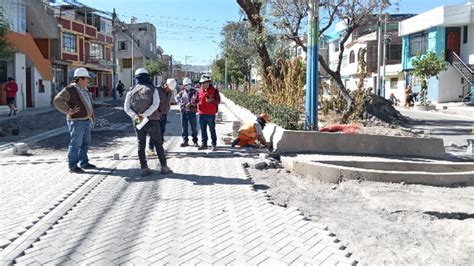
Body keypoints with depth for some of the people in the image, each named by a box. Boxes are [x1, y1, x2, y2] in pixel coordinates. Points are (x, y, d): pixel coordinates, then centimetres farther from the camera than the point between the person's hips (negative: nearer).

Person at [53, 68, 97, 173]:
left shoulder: (84, 89, 15)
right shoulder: (70, 89, -13)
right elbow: (57, 100, -22)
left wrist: (92, 116, 21)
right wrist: (68, 111, -22)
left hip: (86, 121, 9)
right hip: (77, 121, -9)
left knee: (85, 143, 14)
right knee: (76, 144, -5)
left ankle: (84, 163, 25)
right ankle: (73, 166, 2)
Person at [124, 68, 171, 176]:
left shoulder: (131, 91, 5)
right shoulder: (153, 90, -3)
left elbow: (126, 107, -3)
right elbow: (155, 104, -17)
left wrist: (134, 115, -15)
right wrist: (145, 115, -21)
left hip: (137, 122, 3)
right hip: (152, 121, -2)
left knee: (141, 145, 10)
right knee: (158, 144, 8)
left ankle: (144, 168, 10)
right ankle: (164, 167, 12)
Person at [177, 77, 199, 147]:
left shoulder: (194, 91, -2)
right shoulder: (182, 92, 12)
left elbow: (195, 99, -17)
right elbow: (177, 97, 27)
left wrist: (190, 103, -32)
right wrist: (179, 103, 9)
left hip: (191, 111, -4)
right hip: (183, 111, 4)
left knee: (194, 127, 1)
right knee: (184, 127, 8)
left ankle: (195, 141, 9)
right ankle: (185, 141, 18)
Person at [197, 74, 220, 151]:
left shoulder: (214, 90, -4)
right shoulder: (200, 91, 11)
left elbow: (218, 100, -8)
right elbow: (198, 100, 21)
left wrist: (211, 100, -24)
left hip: (210, 114, -5)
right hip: (201, 114, 5)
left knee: (212, 129, 1)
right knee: (203, 129, 10)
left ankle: (214, 144, 10)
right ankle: (204, 144, 20)